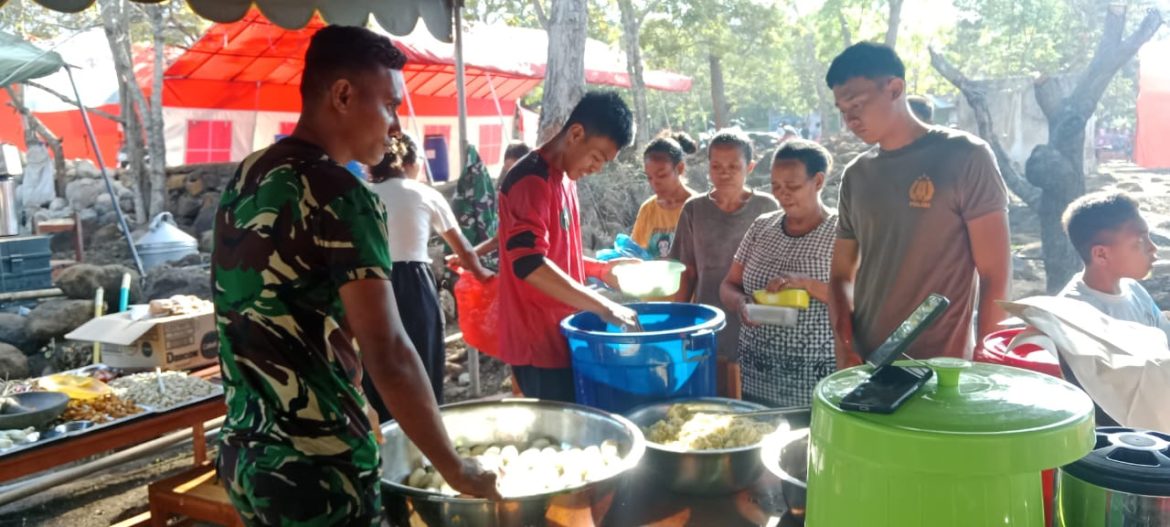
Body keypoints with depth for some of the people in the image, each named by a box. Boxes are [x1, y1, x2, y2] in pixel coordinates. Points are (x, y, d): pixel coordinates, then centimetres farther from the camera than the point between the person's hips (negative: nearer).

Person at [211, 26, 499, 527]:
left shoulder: (246, 178, 8)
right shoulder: (338, 195, -18)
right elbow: (388, 354, -23)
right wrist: (456, 469, -15)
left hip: (246, 457, 8)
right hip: (316, 469, -8)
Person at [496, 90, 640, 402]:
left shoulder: (563, 178, 13)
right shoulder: (532, 180, -17)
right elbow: (530, 264, -29)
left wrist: (600, 269, 8)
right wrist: (604, 306, -29)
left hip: (561, 334, 9)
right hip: (539, 341, -9)